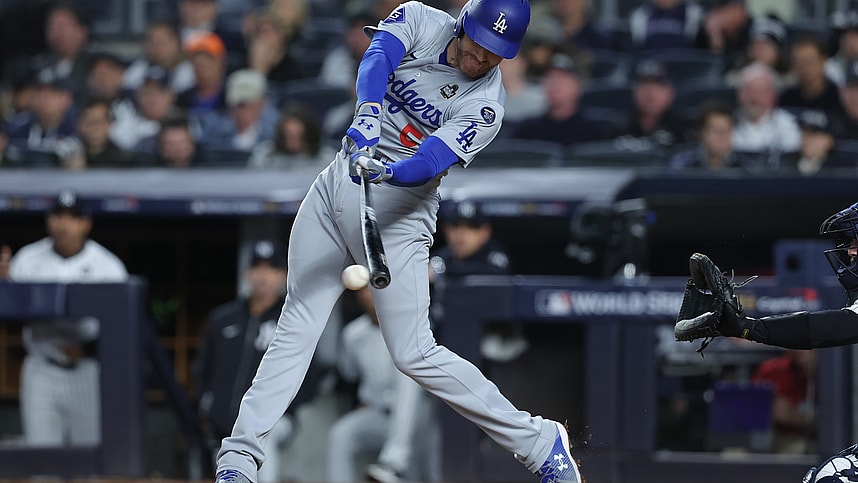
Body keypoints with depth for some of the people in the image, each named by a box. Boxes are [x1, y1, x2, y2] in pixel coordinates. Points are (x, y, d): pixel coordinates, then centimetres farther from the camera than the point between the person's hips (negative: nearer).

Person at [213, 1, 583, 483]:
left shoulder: (485, 108, -13)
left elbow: (429, 164, -25)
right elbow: (377, 60, -20)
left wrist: (386, 172, -46)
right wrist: (367, 119, -39)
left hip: (397, 210, -4)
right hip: (337, 186, 4)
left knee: (415, 355, -9)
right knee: (295, 331, 0)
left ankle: (541, 443, 0)